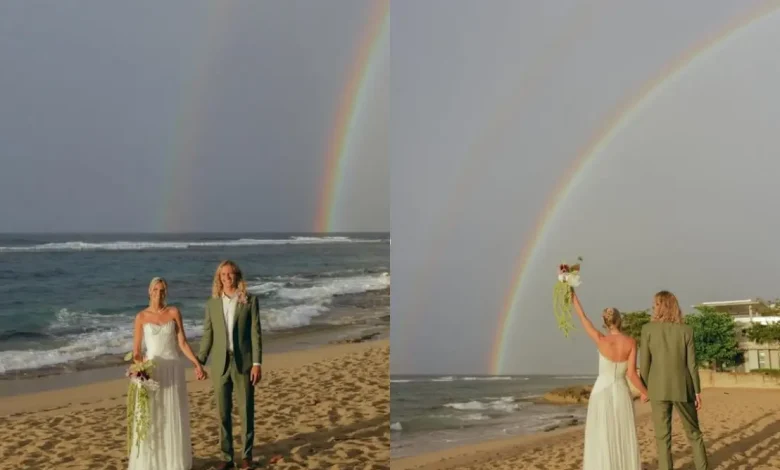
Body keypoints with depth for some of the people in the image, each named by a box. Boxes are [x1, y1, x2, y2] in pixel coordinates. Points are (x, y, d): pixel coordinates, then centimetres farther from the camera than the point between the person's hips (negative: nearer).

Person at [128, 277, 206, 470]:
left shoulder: (174, 312, 2)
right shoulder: (141, 316, 0)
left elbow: (182, 342, 2)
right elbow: (136, 350, 0)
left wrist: (197, 363, -5)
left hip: (173, 368, 1)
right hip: (152, 369, -1)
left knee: (174, 415, 5)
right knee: (151, 417, -1)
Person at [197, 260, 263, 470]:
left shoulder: (250, 300, -2)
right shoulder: (212, 303, 7)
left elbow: (256, 333, -5)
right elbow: (208, 335, 8)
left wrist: (257, 363, -11)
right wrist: (199, 362, 2)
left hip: (243, 363, -2)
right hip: (220, 364, 3)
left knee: (246, 411, 3)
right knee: (223, 413, 6)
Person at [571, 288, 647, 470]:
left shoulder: (601, 340, -11)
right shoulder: (631, 342, -8)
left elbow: (583, 318, -1)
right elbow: (632, 373, -10)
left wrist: (573, 295, 9)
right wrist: (644, 392, 6)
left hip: (602, 393, -2)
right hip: (622, 393, 2)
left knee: (601, 439, 2)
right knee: (623, 439, 9)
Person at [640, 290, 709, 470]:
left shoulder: (648, 329, -6)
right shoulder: (686, 330, -2)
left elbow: (644, 363, -6)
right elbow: (692, 364, -2)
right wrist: (697, 391, 5)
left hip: (659, 389, -1)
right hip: (682, 388, 1)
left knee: (663, 437, 3)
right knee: (694, 433, 15)